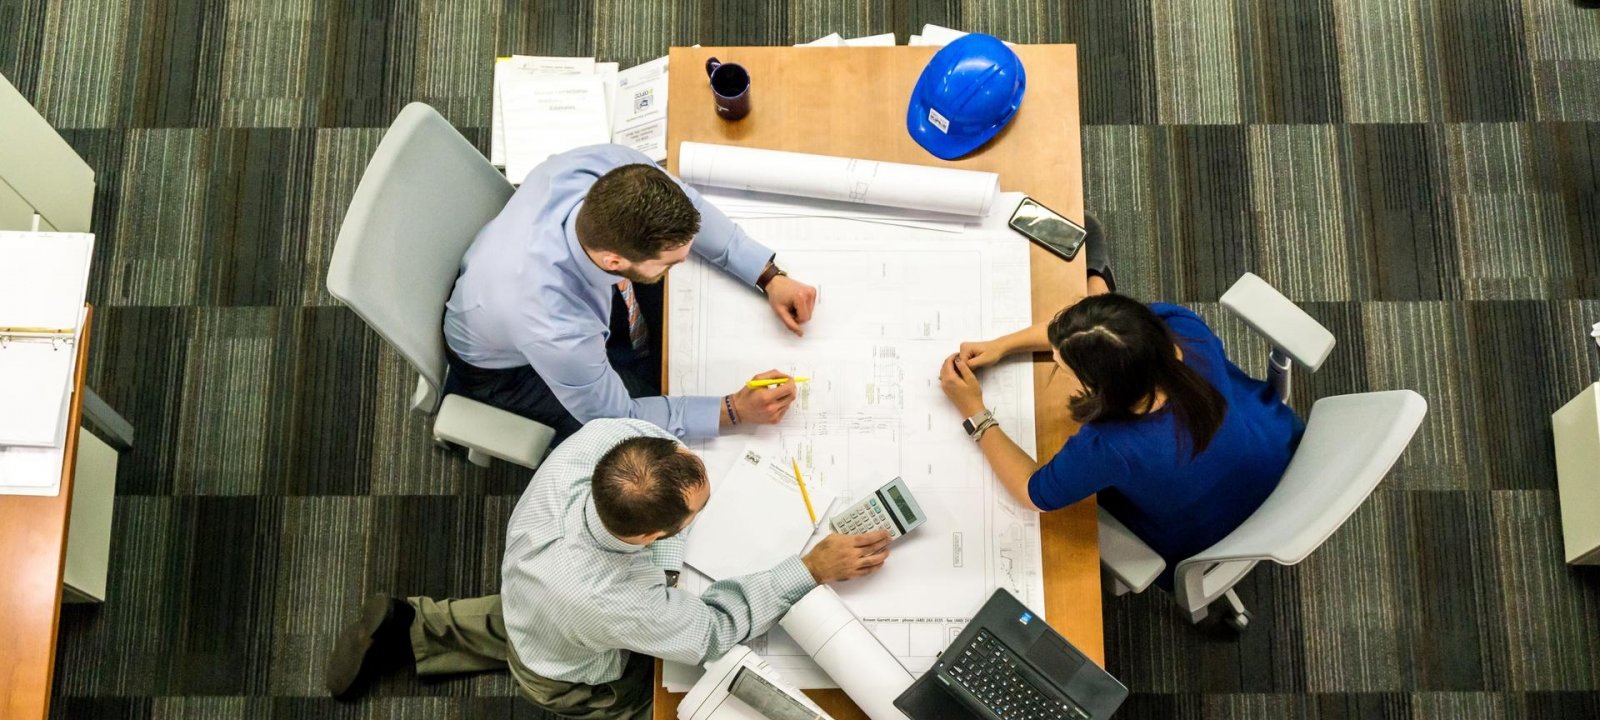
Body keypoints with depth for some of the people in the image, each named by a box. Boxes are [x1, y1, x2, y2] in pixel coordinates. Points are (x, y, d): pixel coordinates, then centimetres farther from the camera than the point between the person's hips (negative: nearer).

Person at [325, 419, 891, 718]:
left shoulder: (605, 437, -40)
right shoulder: (613, 604, -51)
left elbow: (652, 421, -14)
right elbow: (712, 631, -32)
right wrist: (813, 569, -31)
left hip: (527, 596, 6)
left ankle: (409, 630, 38)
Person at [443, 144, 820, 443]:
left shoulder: (610, 169, -36)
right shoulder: (557, 332, -47)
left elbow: (686, 206, -12)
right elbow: (615, 417, -26)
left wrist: (770, 277, -17)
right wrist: (734, 410, -26)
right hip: (508, 364, -5)